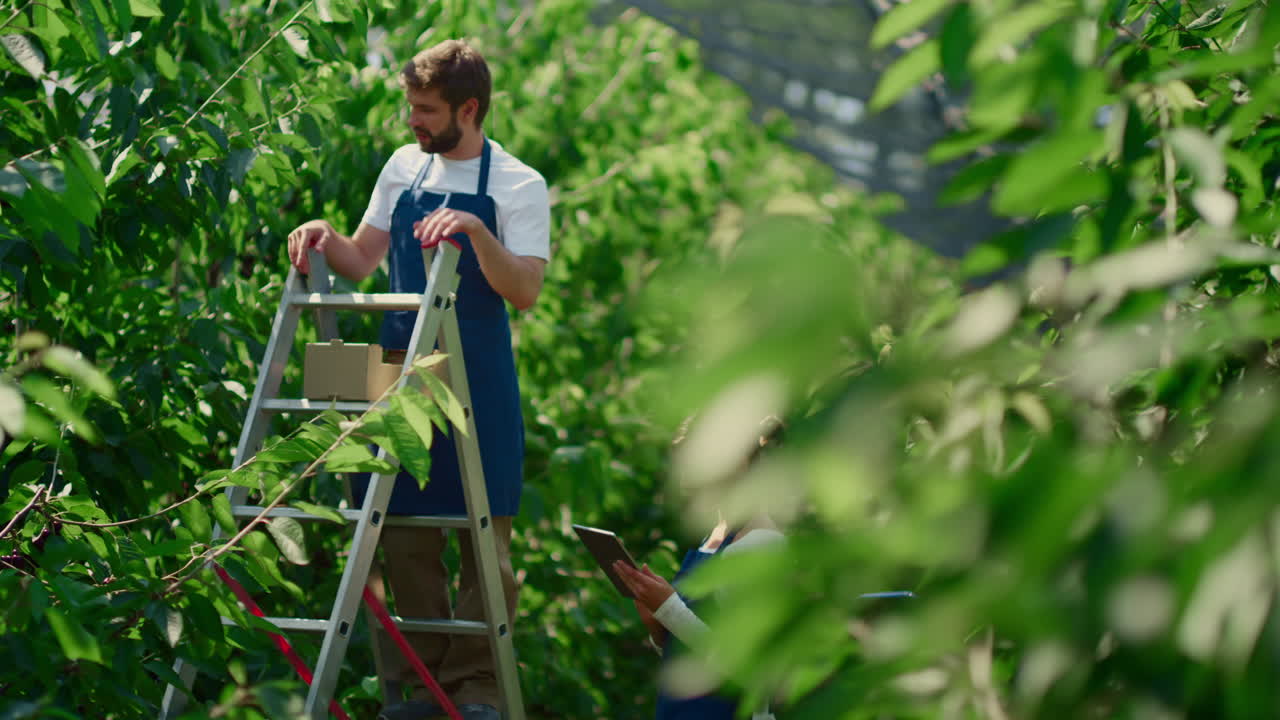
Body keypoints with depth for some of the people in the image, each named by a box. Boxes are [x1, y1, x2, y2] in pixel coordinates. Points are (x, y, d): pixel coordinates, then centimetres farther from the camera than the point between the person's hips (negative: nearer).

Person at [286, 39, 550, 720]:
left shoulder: (518, 185, -5)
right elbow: (361, 263, 16)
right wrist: (325, 236, -3)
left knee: (484, 534, -2)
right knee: (404, 533, 6)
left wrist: (476, 230, -28)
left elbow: (524, 291, -16)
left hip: (477, 378, -5)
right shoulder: (404, 167, 10)